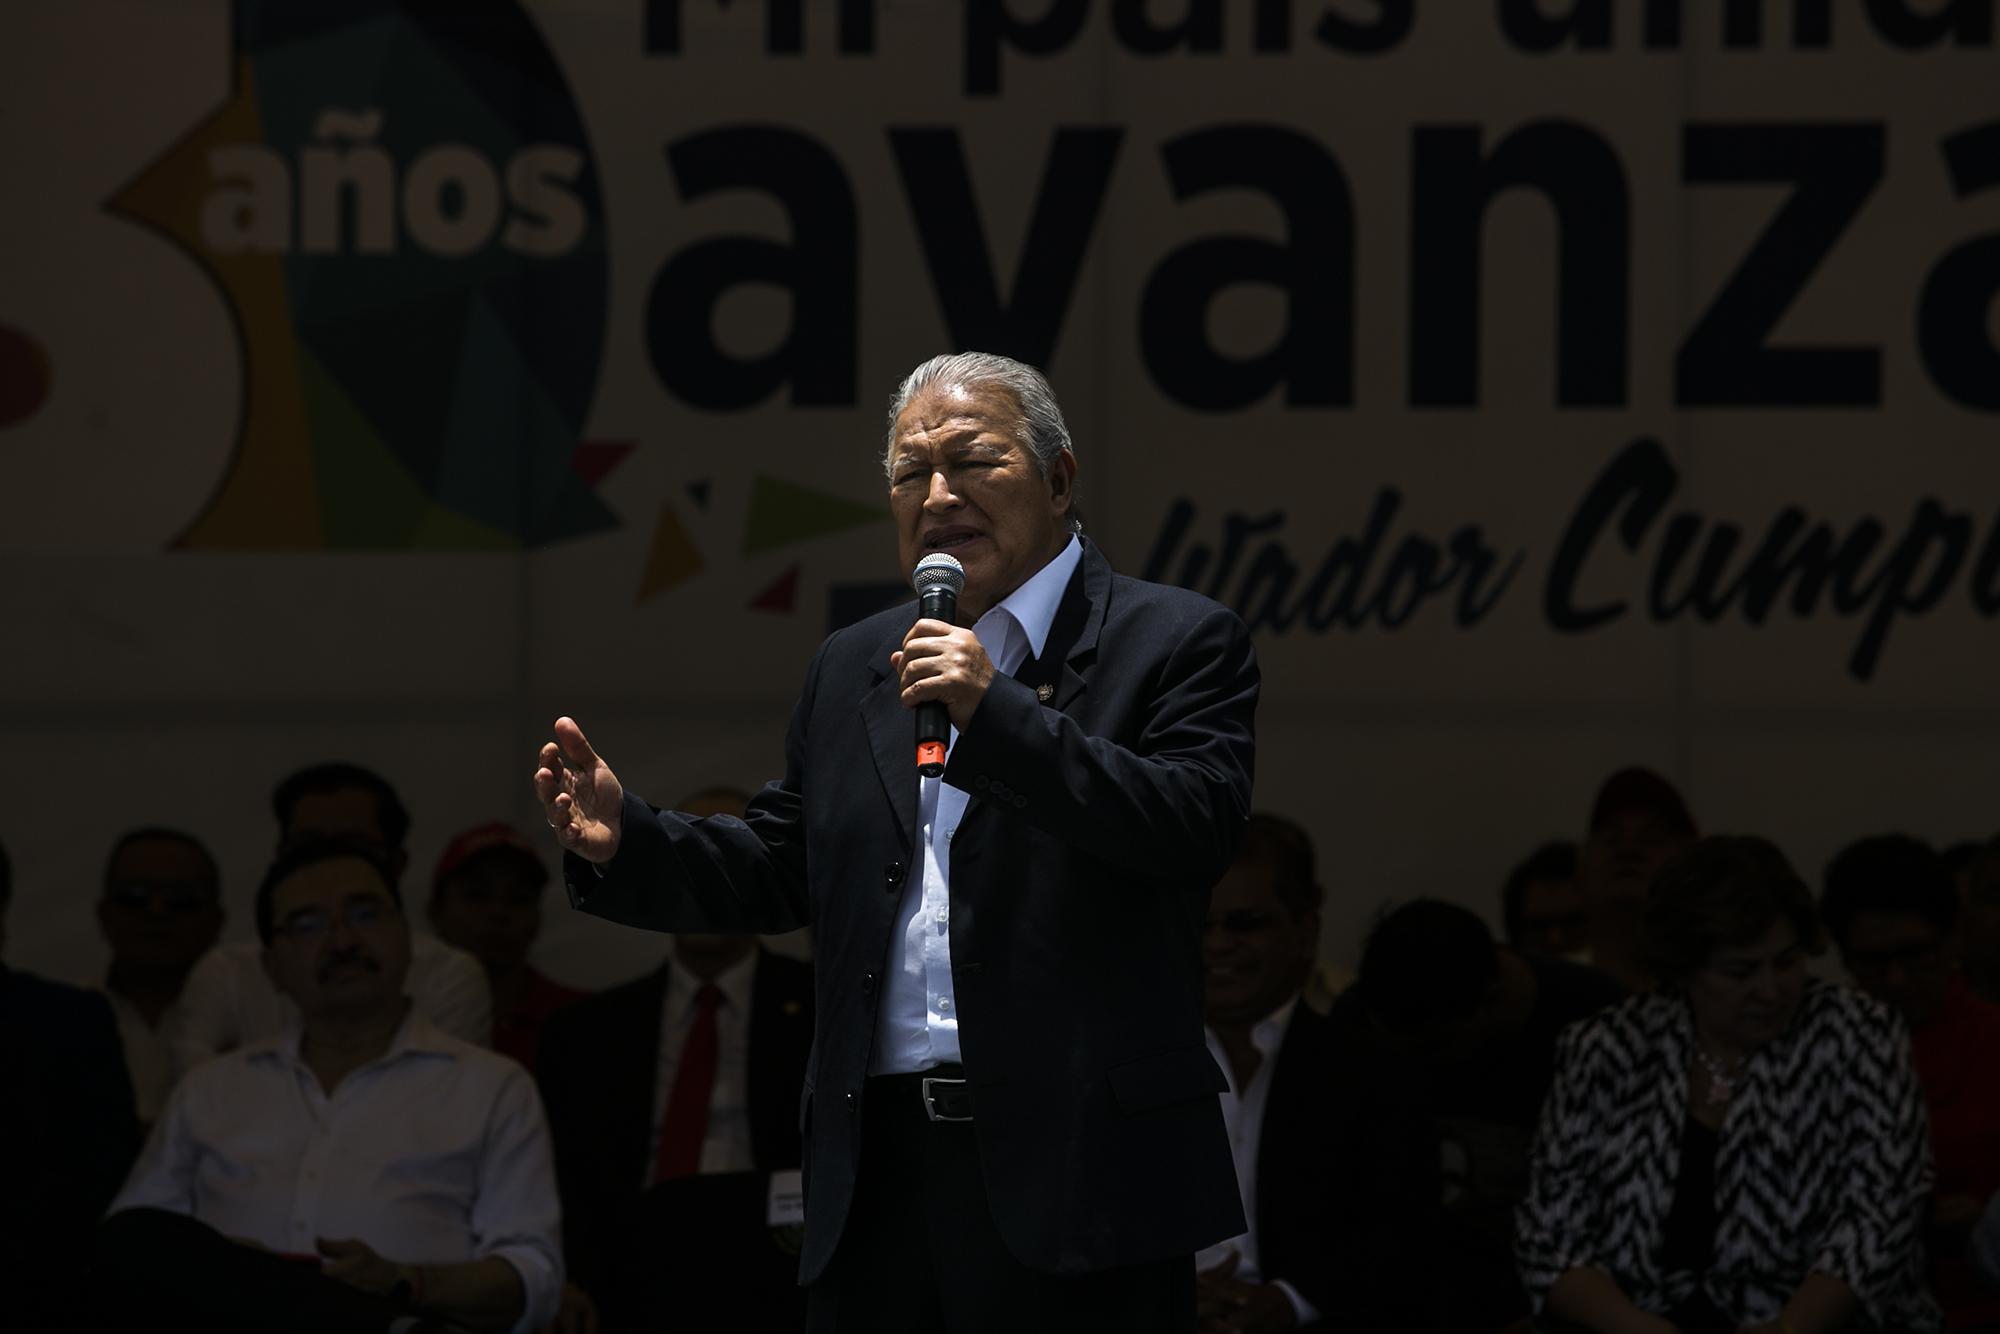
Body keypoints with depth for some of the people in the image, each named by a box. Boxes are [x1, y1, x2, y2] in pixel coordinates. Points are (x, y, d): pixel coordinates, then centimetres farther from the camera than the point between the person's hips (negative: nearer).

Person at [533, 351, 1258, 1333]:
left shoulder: (1176, 642, 2)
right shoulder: (853, 670, 20)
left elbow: (1197, 831, -13)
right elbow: (780, 871, 23)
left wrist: (997, 711, -18)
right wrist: (623, 842, 5)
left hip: (1075, 1173, -5)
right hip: (877, 1173, 5)